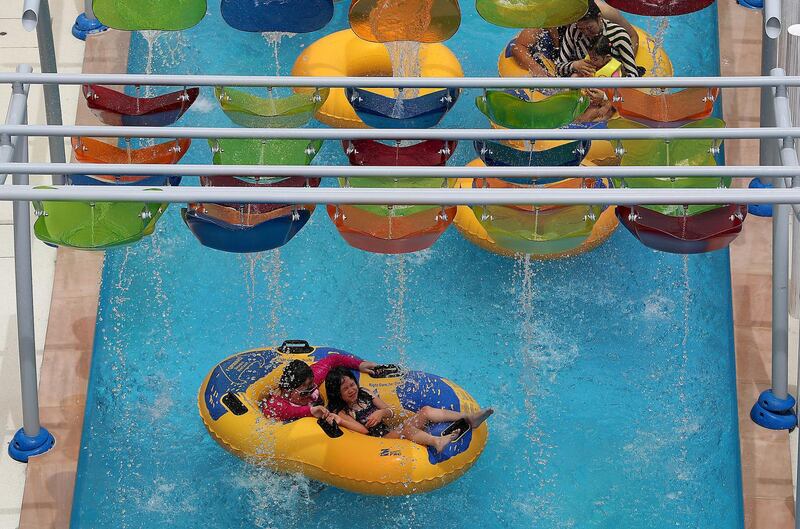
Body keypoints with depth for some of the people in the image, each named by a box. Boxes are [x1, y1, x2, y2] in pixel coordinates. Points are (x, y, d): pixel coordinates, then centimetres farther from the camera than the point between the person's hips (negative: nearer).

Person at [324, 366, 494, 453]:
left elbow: (391, 412, 15)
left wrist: (381, 413, -7)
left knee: (425, 411, -9)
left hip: (390, 433, 7)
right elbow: (363, 430, -16)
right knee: (406, 428, -36)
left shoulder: (364, 395, 16)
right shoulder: (340, 412, -2)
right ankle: (437, 441, -66)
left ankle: (468, 418, -23)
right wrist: (339, 421, -25)